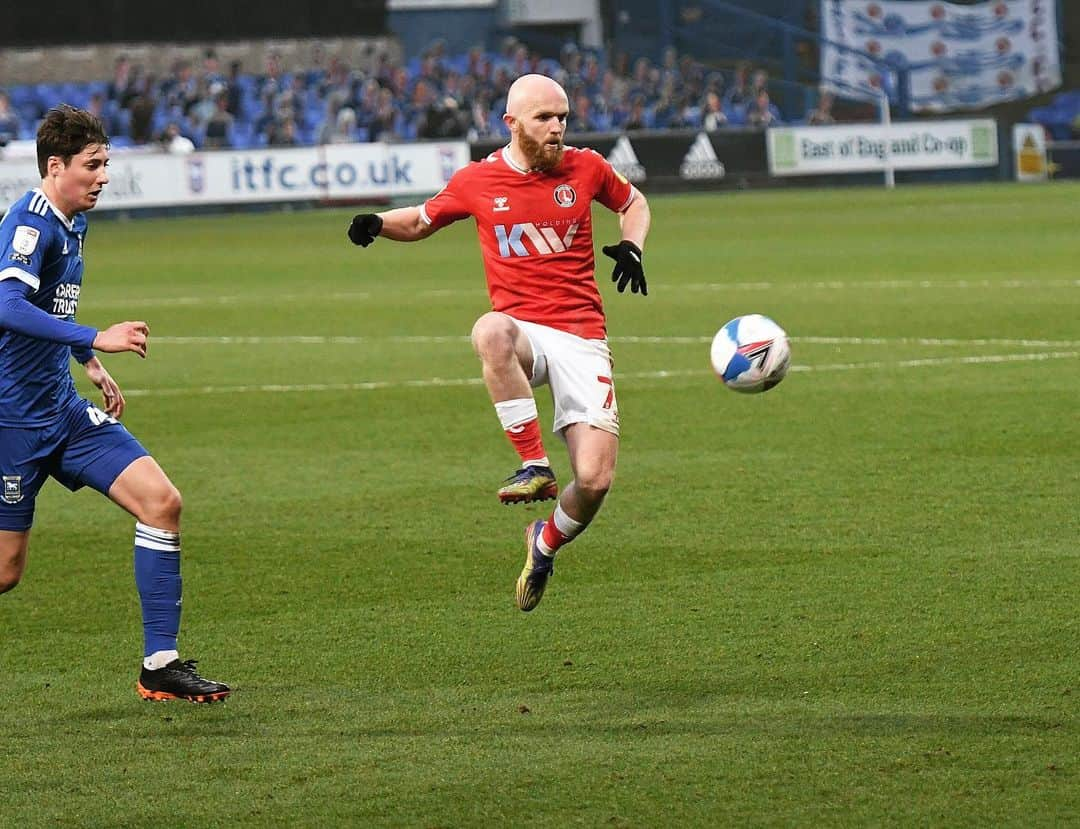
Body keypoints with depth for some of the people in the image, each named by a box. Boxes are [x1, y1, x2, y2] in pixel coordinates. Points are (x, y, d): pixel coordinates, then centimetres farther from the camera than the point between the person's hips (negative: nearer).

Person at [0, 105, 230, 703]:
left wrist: (89, 364, 22)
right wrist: (94, 341, -36)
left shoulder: (72, 223, 12)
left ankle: (161, 666, -2)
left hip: (62, 408, 9)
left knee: (160, 501, -5)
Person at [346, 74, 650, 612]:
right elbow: (421, 221, 20)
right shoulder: (477, 181, 3)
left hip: (582, 336, 1)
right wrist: (378, 223, -1)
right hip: (522, 329, -1)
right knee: (490, 333, -42)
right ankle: (534, 465, -34)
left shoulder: (585, 168, 4)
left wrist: (632, 247, 3)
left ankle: (545, 543, 23)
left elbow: (633, 203, 24)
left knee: (595, 481, -12)